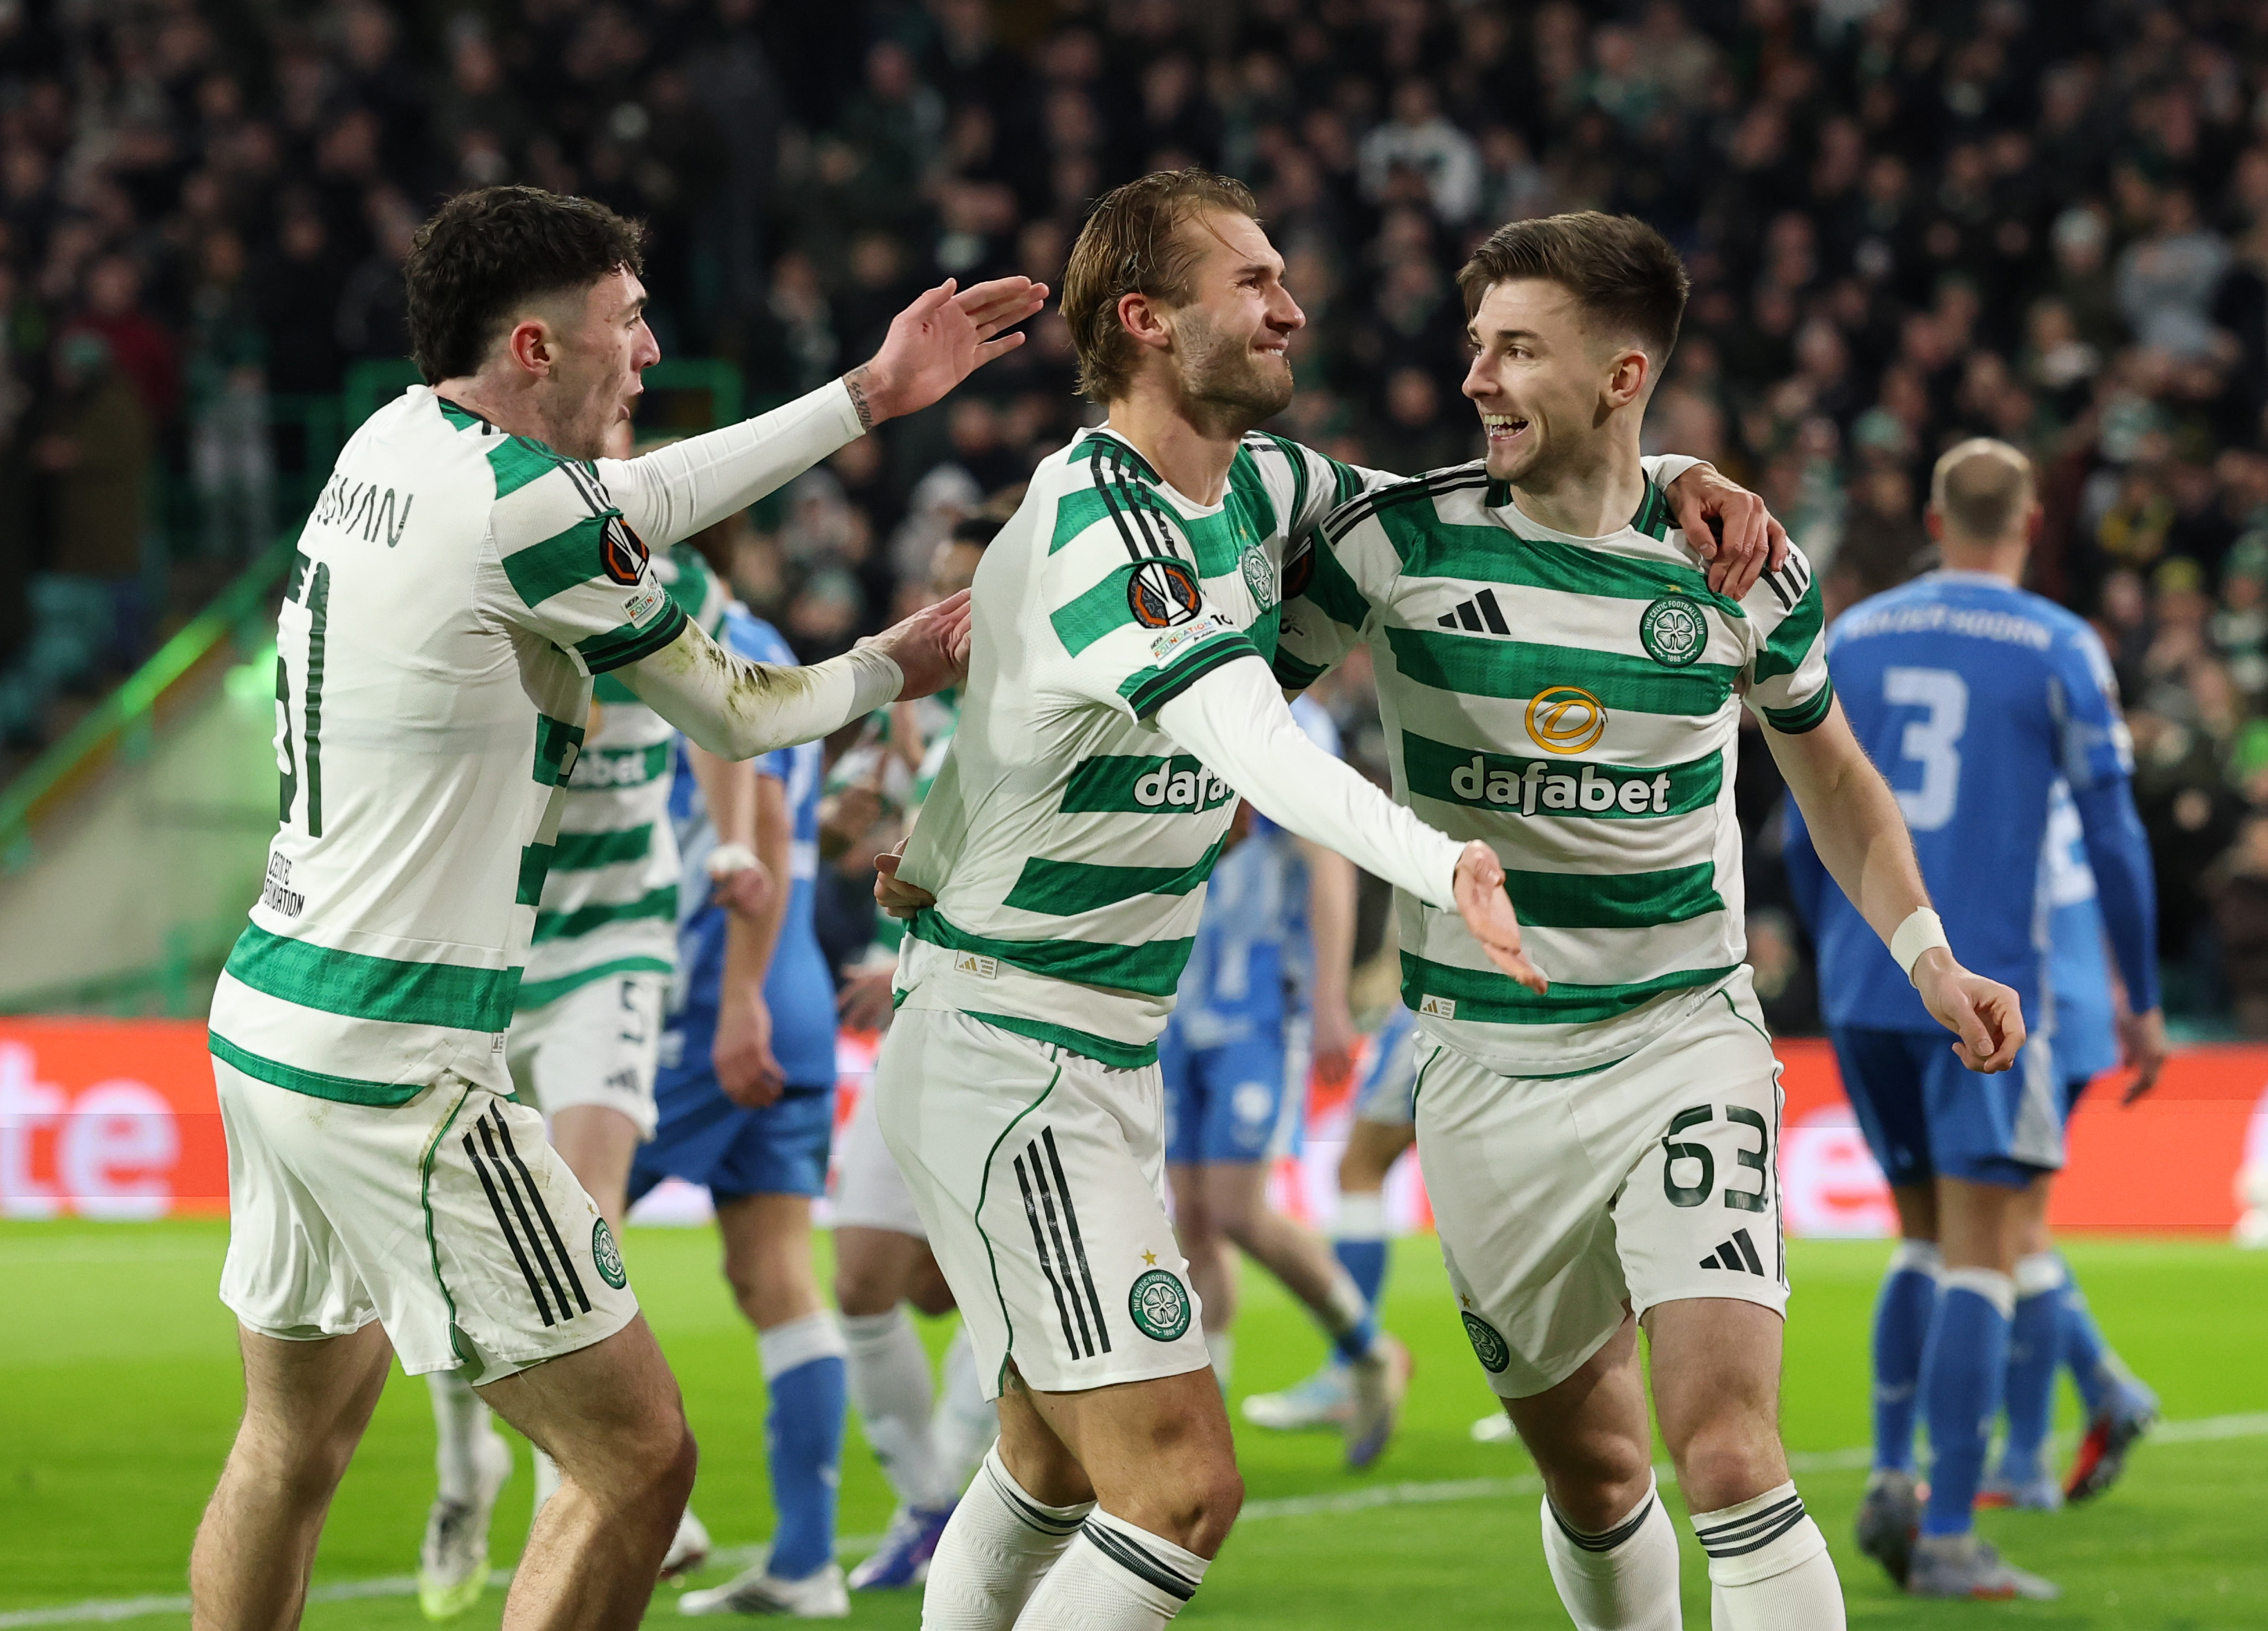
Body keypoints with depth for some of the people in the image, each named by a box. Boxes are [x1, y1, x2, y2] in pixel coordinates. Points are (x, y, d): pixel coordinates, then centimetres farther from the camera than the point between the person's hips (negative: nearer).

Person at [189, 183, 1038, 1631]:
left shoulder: (391, 442, 7)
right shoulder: (519, 502, -17)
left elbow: (636, 505, 20)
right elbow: (735, 714, -3)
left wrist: (867, 393, 22)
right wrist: (892, 670, 16)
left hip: (268, 1014, 10)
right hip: (395, 1071, -10)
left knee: (298, 1435, 25)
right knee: (637, 1462, -5)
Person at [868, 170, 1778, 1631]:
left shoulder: (1254, 483, 7)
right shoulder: (1097, 525, -22)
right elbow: (1259, 750, -37)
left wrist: (1669, 486, 4)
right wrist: (1445, 866, -55)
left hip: (1107, 1062, 10)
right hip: (1010, 1058, -10)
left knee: (1056, 1471, 21)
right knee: (1179, 1490, -15)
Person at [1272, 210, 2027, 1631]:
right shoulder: (1399, 541, -7)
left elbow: (1831, 770, 14)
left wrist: (1926, 955, 4)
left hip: (1684, 1046, -1)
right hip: (1484, 1076, 1)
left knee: (1728, 1460, -18)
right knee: (1591, 1470, 10)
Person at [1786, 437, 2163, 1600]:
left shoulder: (1849, 641, 9)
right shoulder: (2059, 652, -3)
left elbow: (1808, 834, 13)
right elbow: (2112, 836, -4)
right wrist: (2143, 1002, 5)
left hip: (1862, 990, 5)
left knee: (1927, 1238, 19)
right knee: (1982, 1257, -2)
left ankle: (1890, 1481, 7)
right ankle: (1946, 1537, -6)